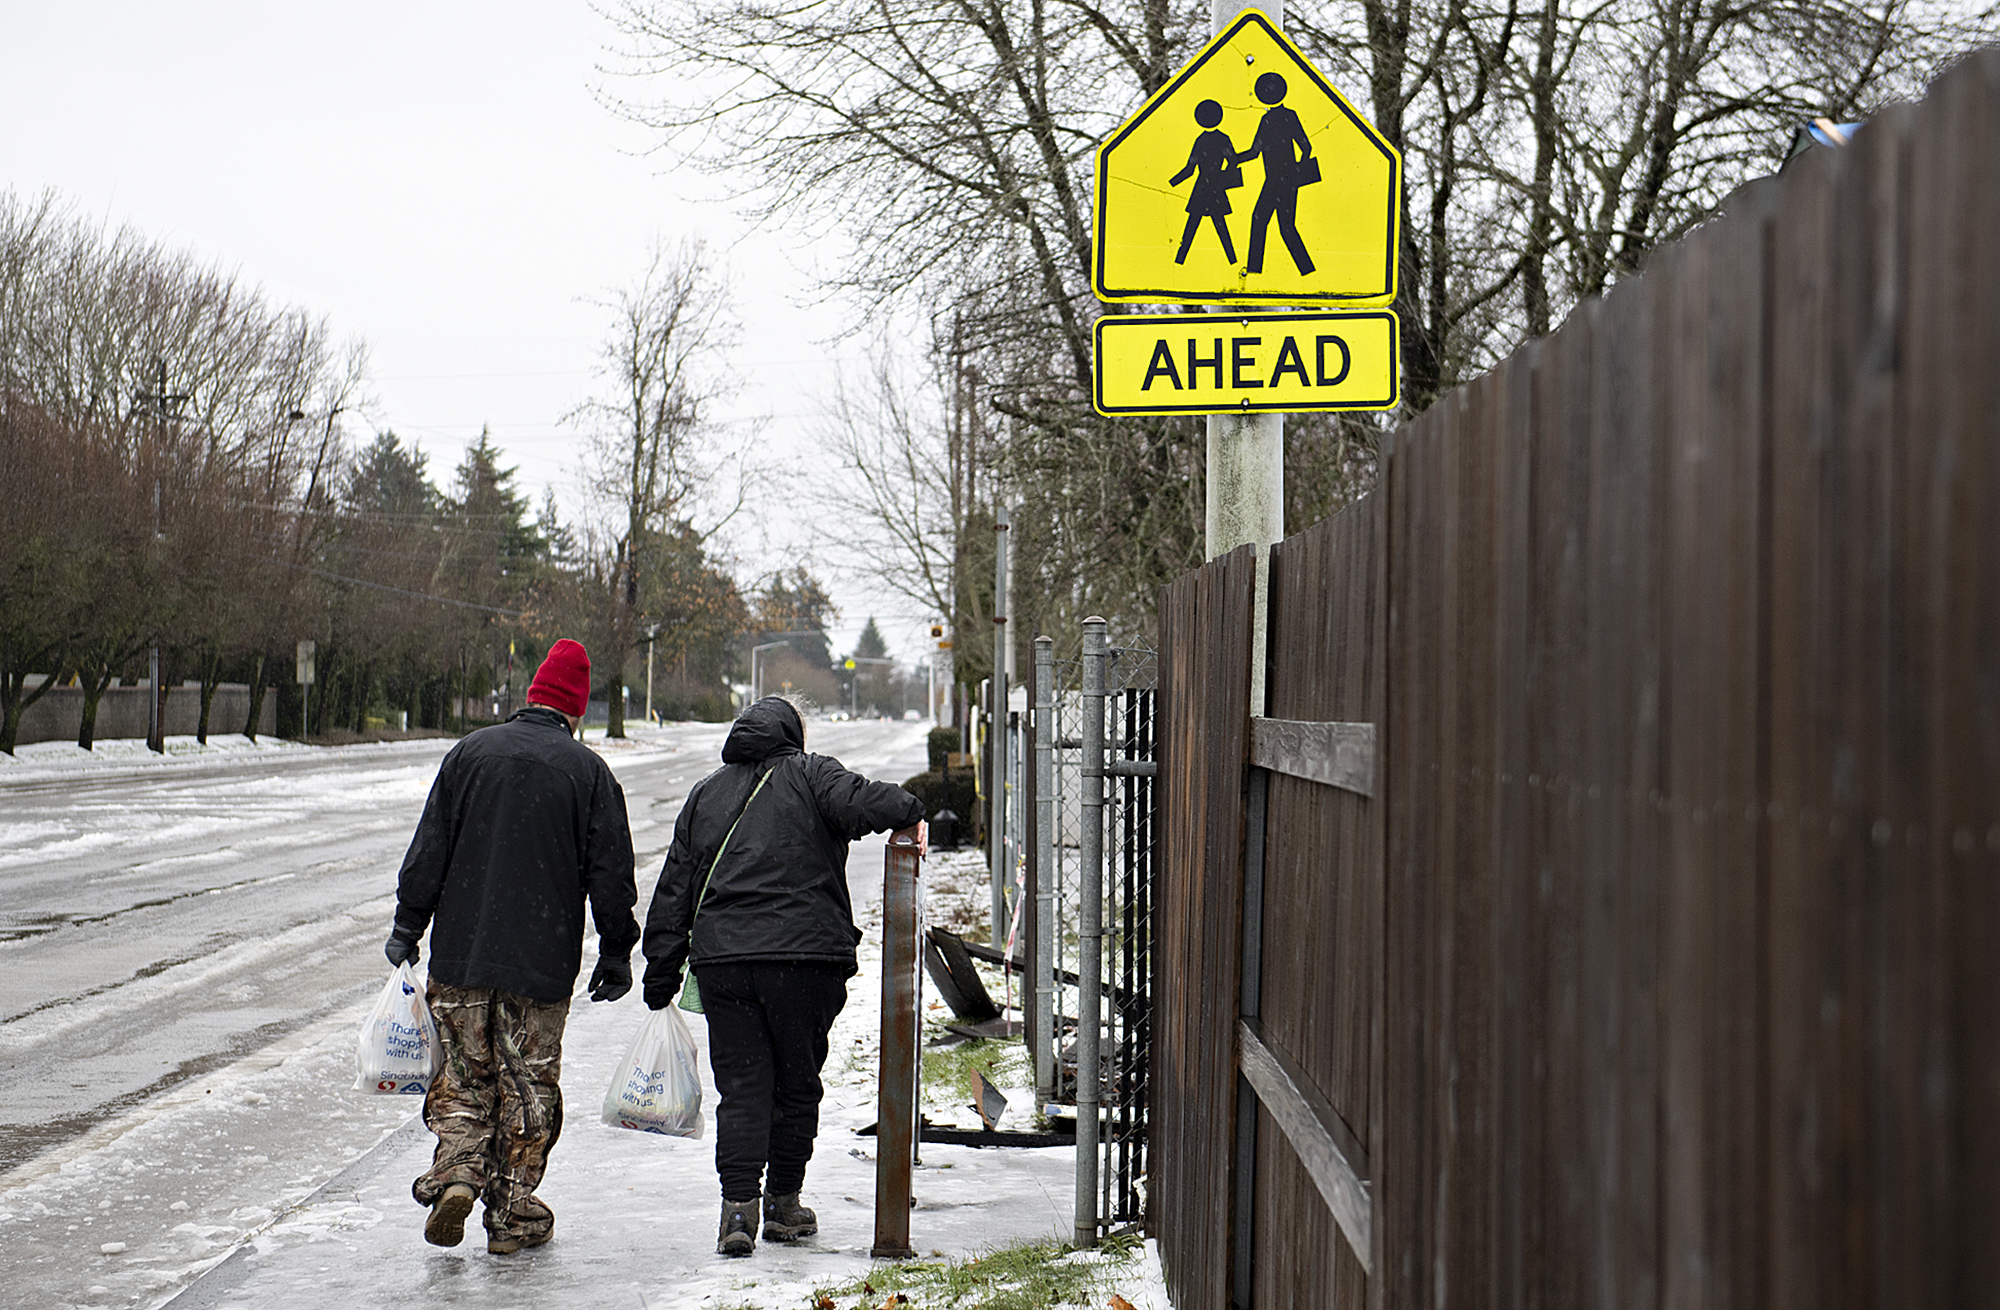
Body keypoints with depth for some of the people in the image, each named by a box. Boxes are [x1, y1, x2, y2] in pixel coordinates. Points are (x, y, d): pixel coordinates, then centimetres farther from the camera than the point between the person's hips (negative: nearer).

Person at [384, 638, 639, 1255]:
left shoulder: (470, 752, 3)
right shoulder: (588, 771, -3)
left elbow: (428, 850, 3)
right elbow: (611, 875, -1)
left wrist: (407, 927, 9)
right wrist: (616, 954, 8)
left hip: (461, 953, 2)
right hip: (543, 963, -2)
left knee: (463, 1075, 12)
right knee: (527, 1086, 7)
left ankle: (456, 1175, -8)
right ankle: (511, 1215, 10)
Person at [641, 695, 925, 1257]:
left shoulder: (705, 795, 19)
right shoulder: (809, 775, 7)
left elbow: (673, 893, 16)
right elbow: (855, 802, -18)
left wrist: (660, 981, 18)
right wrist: (908, 812, -3)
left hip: (720, 960, 3)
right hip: (804, 958, -3)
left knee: (741, 1086, 3)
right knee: (796, 1083, 11)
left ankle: (738, 1206, -11)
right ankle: (783, 1204, 19)